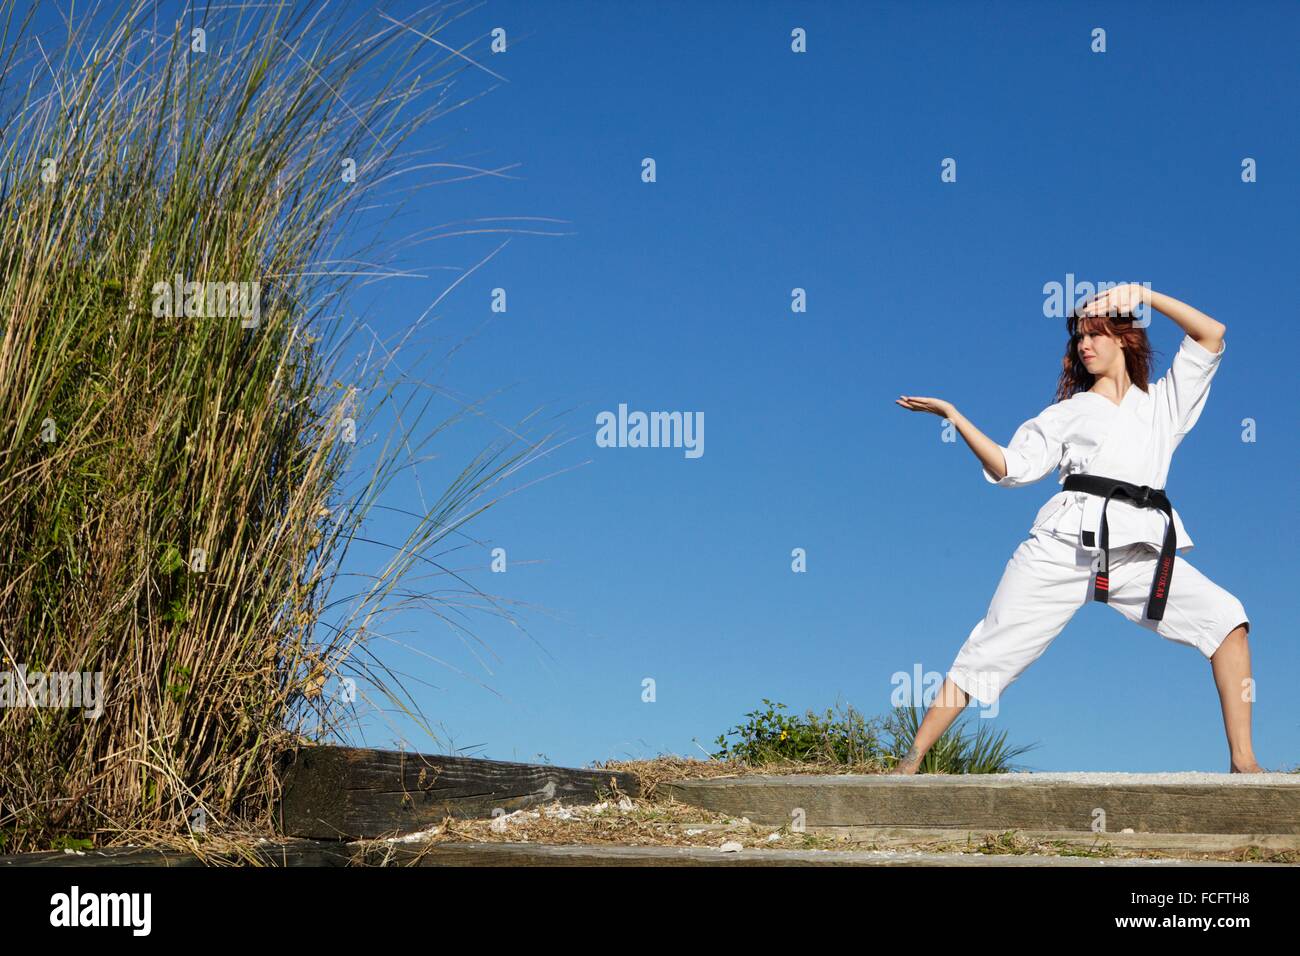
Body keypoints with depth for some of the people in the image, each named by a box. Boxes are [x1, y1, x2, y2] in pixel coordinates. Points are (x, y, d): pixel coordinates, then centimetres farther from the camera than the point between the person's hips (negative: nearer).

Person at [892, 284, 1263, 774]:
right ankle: (910, 762, -2)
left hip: (1140, 550, 1)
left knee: (1223, 617, -18)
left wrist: (1144, 294, 8)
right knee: (989, 653, -7)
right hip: (1065, 544, -1)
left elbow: (1211, 335, 14)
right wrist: (955, 416, 1)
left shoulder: (1165, 402, 22)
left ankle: (1242, 761, -14)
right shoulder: (1067, 413, 19)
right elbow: (1012, 467, 8)